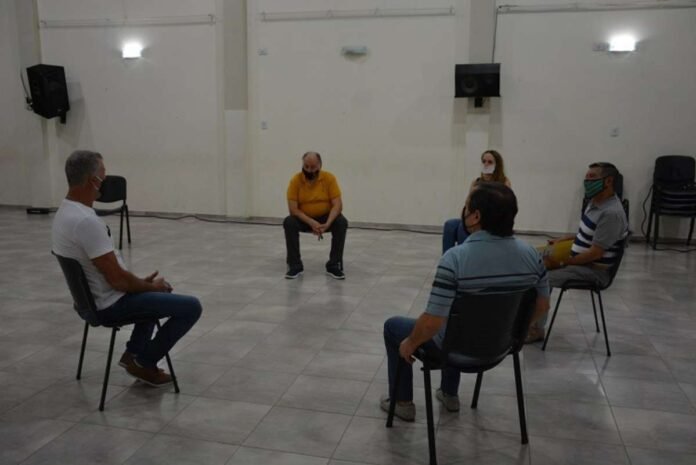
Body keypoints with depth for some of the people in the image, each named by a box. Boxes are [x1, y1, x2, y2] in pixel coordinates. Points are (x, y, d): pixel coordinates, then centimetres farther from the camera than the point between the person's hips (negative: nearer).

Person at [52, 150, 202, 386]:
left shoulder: (66, 212, 5)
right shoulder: (86, 221, -30)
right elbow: (117, 279, -27)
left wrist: (143, 282, 13)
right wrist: (151, 286, -8)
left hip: (95, 297, 11)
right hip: (110, 304, -11)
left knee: (159, 289, 33)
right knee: (191, 307, -9)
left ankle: (134, 352, 26)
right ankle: (144, 363, 6)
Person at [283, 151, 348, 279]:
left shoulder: (329, 178, -14)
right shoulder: (296, 180, -15)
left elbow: (337, 205, -19)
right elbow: (293, 209, -20)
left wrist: (327, 224, -36)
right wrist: (311, 223, -34)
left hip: (325, 217, 0)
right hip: (304, 219, 0)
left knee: (342, 223, -29)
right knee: (288, 222, -29)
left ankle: (334, 266, -17)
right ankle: (295, 266, -18)